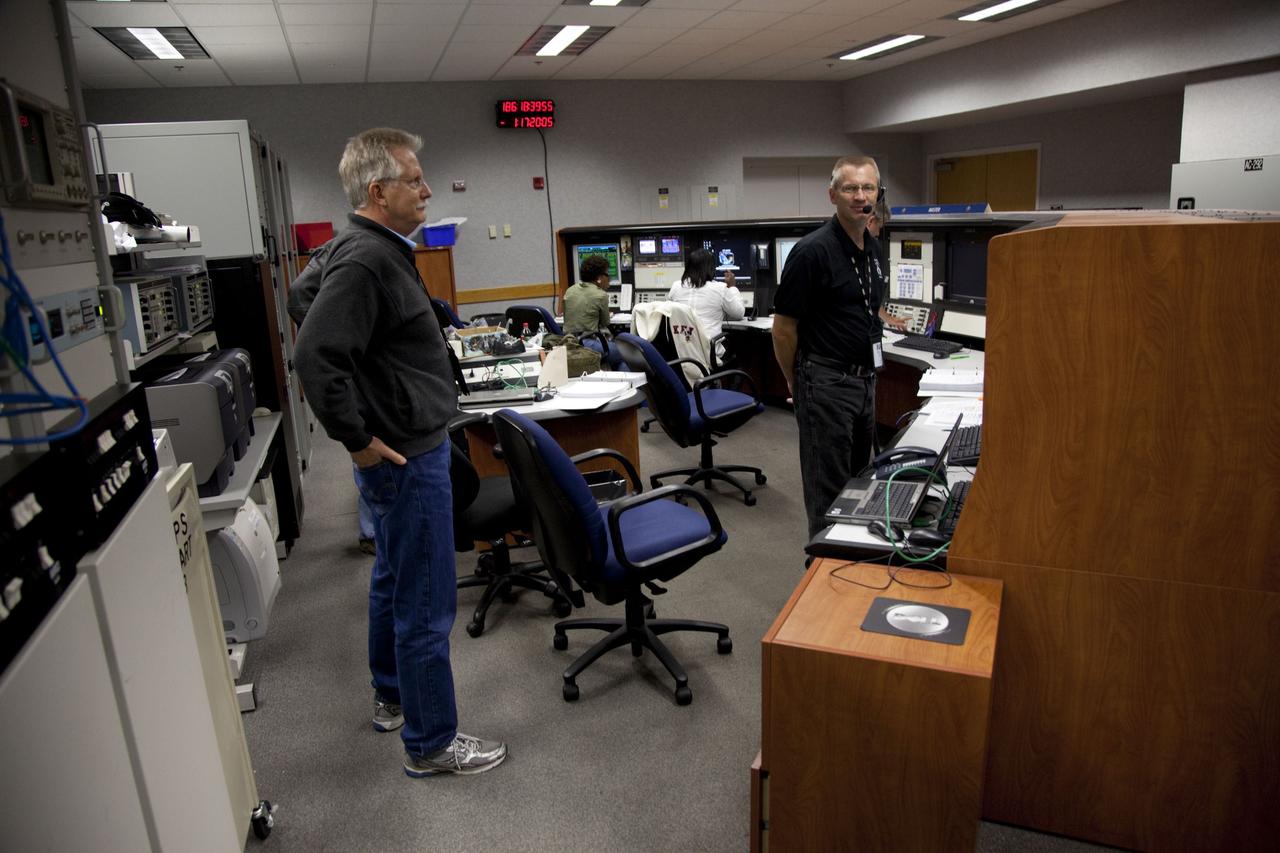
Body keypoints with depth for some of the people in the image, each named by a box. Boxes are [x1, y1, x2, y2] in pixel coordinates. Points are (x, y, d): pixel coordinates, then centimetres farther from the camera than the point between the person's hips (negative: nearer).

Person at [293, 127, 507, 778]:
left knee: (394, 580, 22)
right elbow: (315, 356, -31)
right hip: (406, 457, -11)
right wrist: (357, 439, -21)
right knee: (426, 604, -1)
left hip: (411, 451, 11)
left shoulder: (379, 252, 11)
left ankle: (392, 698, 40)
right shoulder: (364, 261, -21)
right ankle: (431, 743, 14)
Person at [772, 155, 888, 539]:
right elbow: (783, 328, -13)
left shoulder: (871, 248, 9)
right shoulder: (812, 251, -16)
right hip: (827, 382, -8)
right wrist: (796, 386, -3)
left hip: (865, 380, 8)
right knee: (828, 491, 1)